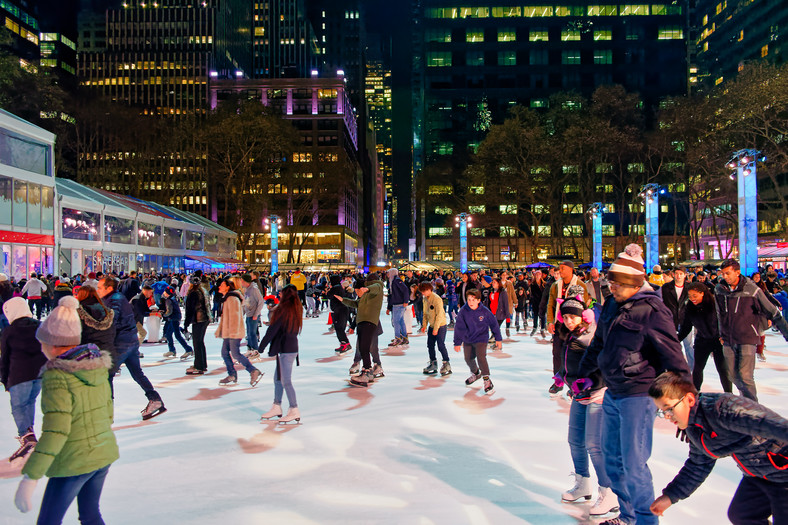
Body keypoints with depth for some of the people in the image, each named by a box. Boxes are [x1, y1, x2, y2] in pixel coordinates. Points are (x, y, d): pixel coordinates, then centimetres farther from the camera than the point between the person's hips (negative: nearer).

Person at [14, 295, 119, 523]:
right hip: (105, 455, 7)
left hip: (73, 463, -6)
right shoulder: (98, 367, 1)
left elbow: (56, 430, -26)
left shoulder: (57, 376, -20)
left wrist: (29, 478, -24)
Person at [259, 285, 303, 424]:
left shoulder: (283, 310, -15)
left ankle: (294, 411, 2)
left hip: (285, 350, -9)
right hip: (292, 347, 9)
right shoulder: (296, 309, 10)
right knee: (278, 378, 17)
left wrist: (261, 346, -6)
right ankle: (276, 408, 26)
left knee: (286, 381, -3)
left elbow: (273, 329, -13)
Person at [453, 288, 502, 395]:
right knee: (468, 358, 13)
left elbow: (494, 324, -2)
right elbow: (459, 327, -8)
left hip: (481, 338, -3)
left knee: (481, 357, -21)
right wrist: (457, 343, -7)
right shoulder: (463, 311, -13)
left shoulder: (484, 311, -15)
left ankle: (487, 380, -6)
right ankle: (475, 373, 45)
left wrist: (498, 339, 3)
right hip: (467, 339, 3)